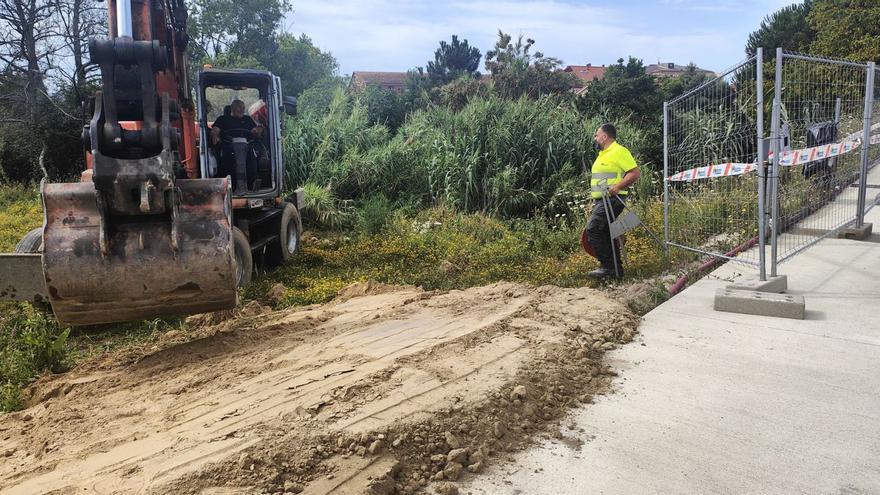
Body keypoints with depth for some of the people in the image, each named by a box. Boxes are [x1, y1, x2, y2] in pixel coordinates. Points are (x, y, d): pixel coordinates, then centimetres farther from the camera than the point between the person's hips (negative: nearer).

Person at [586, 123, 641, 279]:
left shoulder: (619, 152, -9)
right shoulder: (603, 154, 21)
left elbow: (635, 173, -16)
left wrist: (617, 187, -27)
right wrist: (594, 201, 24)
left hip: (612, 199, -10)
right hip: (601, 201, 10)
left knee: (592, 229, -18)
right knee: (604, 233, 10)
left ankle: (608, 266, -14)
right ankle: (616, 268, 16)